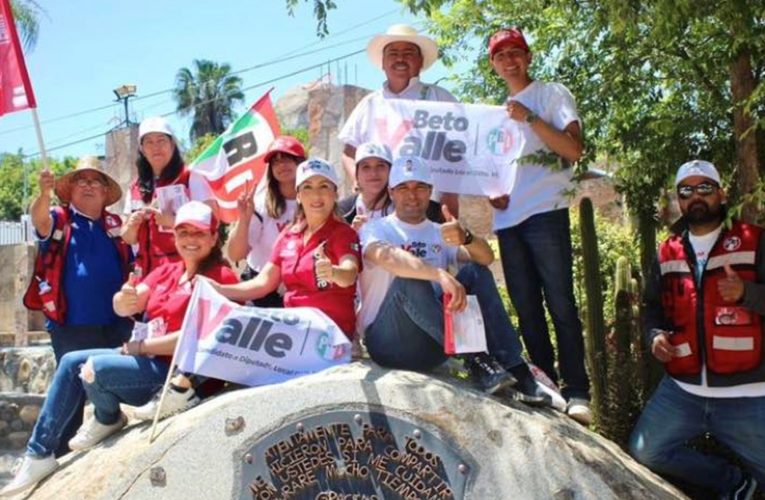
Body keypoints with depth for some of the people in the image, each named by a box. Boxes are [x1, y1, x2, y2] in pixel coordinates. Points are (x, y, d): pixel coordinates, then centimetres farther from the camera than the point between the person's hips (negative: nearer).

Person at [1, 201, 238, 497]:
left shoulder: (220, 277, -12)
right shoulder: (166, 271, 13)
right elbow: (122, 308, 4)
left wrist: (140, 346, -13)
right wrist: (125, 299, -21)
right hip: (147, 357, 9)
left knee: (96, 368, -24)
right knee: (71, 362, 1)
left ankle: (108, 419, 10)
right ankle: (39, 455, 6)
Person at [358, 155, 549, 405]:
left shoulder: (440, 234, 14)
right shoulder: (375, 229, 0)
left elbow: (486, 257, -4)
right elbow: (387, 256, -25)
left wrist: (466, 238, -27)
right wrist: (441, 274, -41)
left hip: (435, 344, 4)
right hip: (388, 343, -4)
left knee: (476, 272, -12)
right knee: (409, 278, -30)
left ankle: (513, 367, -21)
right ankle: (474, 357, -28)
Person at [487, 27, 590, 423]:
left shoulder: (553, 94, 7)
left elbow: (574, 149, -6)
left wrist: (529, 118, -12)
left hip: (545, 212, -6)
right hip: (508, 219, 6)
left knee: (560, 304, -9)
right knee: (526, 308, 5)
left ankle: (577, 394, -7)